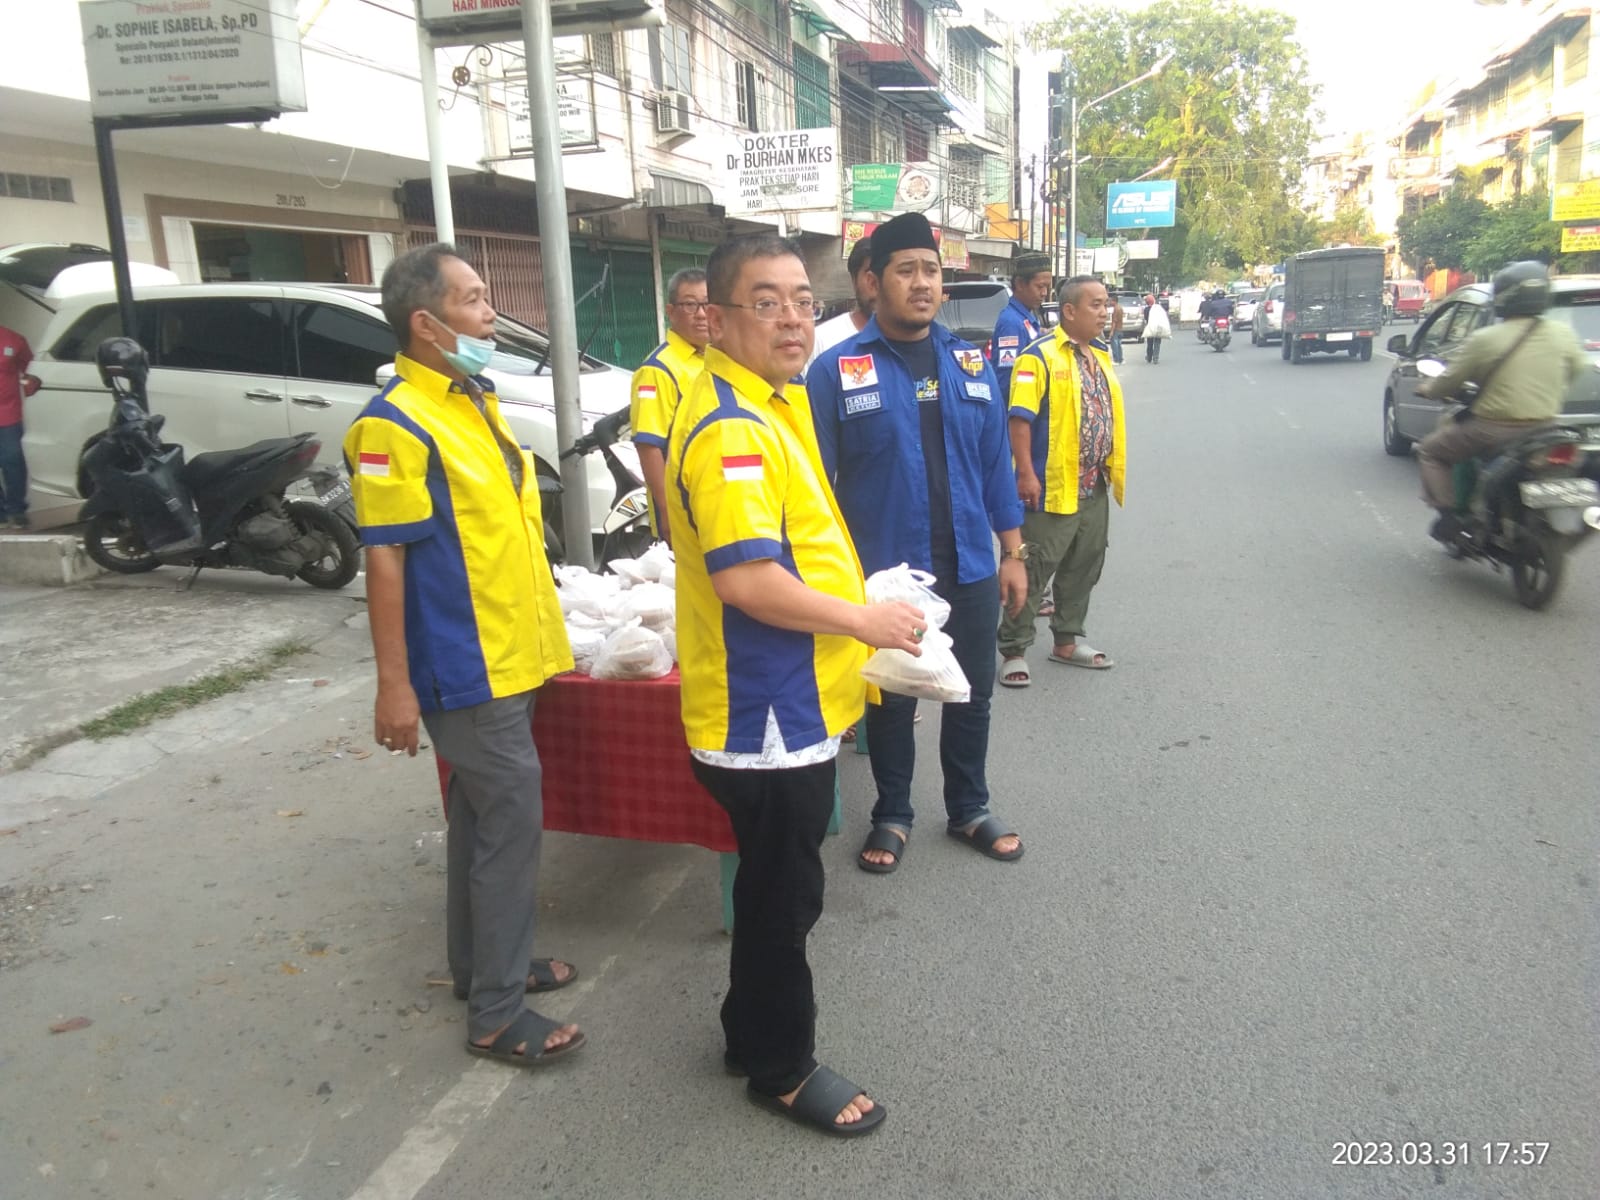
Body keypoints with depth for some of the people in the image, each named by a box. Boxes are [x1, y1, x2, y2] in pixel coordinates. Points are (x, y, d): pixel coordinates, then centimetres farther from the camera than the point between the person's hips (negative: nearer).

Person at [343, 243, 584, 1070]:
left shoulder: (476, 400, 12)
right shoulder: (394, 426, -17)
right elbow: (385, 560, -19)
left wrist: (542, 627, 22)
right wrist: (394, 686, -20)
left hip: (511, 656, 9)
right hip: (466, 669, -9)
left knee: (481, 819, 18)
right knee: (510, 823, -4)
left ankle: (481, 963, 33)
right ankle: (495, 1014, 9)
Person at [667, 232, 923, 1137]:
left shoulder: (773, 404, 12)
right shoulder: (731, 428, -22)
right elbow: (745, 578, -31)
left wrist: (856, 596, 15)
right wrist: (864, 620, -20)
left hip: (793, 705, 10)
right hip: (766, 715, -10)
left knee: (777, 884, 23)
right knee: (784, 894, 8)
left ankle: (752, 1031, 42)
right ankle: (782, 1069, 28)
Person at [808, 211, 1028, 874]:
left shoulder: (971, 364, 5)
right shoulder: (837, 370, -8)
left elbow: (995, 464, 8)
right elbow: (815, 479, -7)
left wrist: (1012, 552, 7)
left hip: (969, 568, 4)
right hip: (883, 573, -4)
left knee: (971, 694, 16)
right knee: (892, 701, 12)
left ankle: (969, 810, 35)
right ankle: (892, 817, 31)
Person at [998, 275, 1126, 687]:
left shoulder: (1100, 356, 14)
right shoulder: (1041, 355, -13)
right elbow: (1020, 418, -18)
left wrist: (1113, 467, 16)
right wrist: (1026, 473, -22)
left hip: (1094, 488, 8)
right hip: (1053, 487, -8)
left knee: (1084, 567, 15)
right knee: (1033, 569, -2)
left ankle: (1067, 641, 29)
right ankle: (1013, 650, 7)